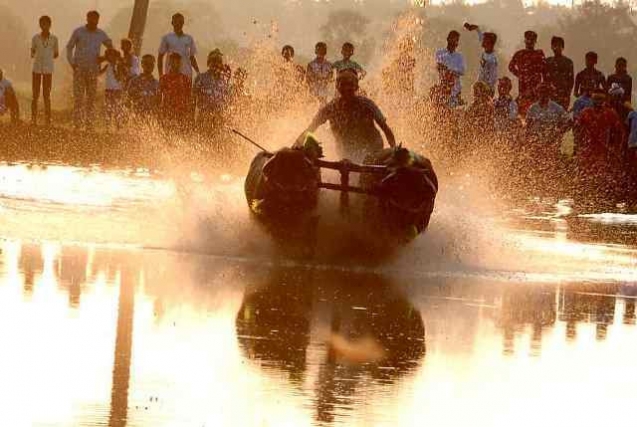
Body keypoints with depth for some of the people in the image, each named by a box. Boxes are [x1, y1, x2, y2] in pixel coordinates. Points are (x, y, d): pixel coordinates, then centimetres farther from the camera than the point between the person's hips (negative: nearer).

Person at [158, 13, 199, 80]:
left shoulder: (189, 39, 12)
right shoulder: (167, 38, 5)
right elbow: (160, 57, 8)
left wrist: (198, 73, 6)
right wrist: (161, 75, -1)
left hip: (187, 74, 2)